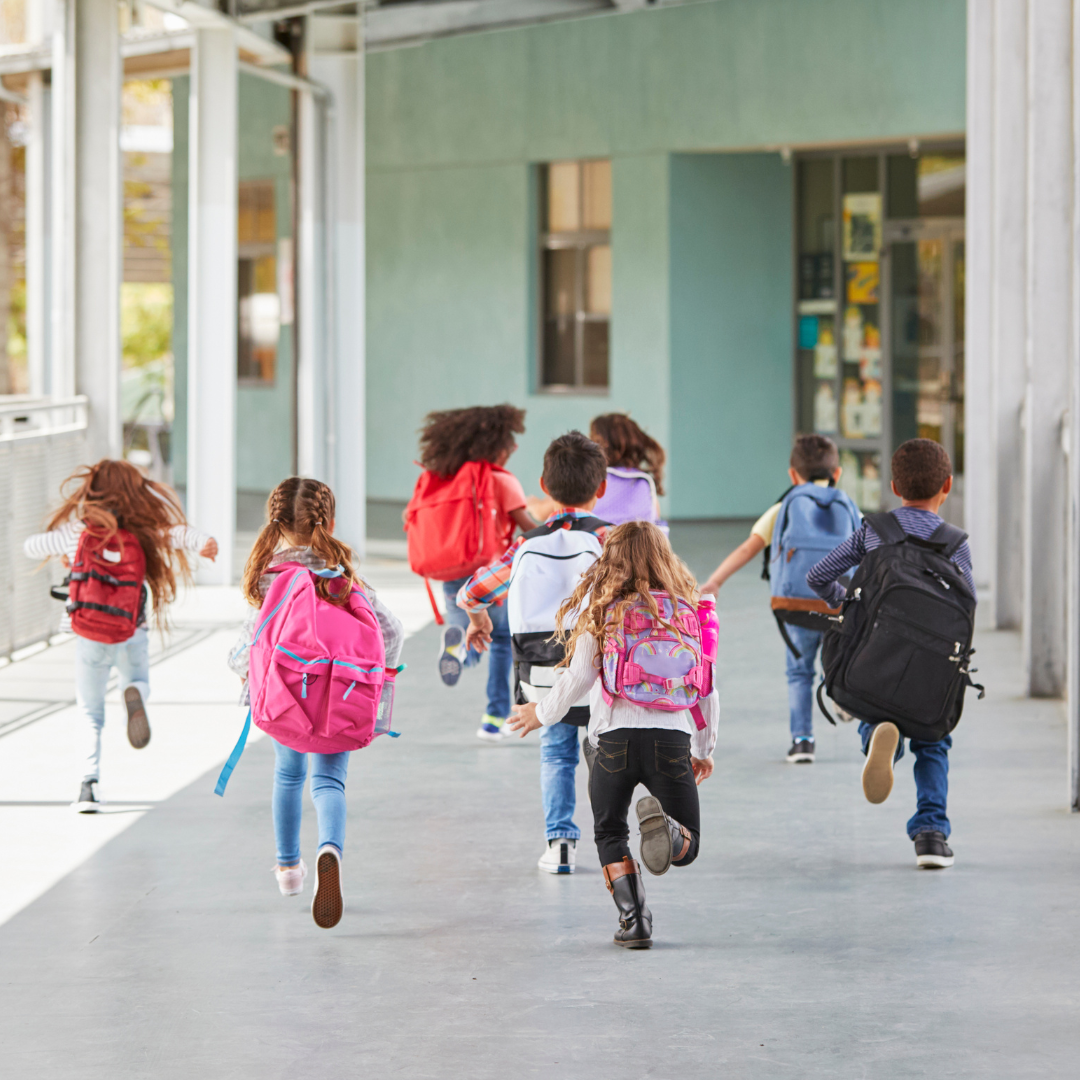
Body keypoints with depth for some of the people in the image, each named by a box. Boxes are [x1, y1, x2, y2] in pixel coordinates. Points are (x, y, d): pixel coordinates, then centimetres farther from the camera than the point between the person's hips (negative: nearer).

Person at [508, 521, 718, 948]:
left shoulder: (602, 611, 3)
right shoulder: (687, 610, 10)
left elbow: (578, 679, 4)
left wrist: (542, 714, 22)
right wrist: (704, 749, 25)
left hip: (615, 736, -1)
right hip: (673, 737, 1)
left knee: (610, 834, 20)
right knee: (687, 848, 11)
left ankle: (634, 918, 2)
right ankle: (666, 829, -25)